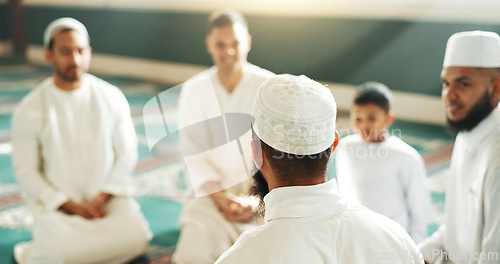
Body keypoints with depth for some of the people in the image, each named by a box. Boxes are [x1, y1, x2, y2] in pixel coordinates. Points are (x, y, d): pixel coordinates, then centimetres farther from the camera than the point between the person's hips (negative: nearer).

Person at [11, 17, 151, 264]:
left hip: (106, 196, 3)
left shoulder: (111, 97, 0)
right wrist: (69, 206, -12)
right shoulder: (29, 110, -5)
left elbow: (127, 153, 3)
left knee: (135, 238, -24)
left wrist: (103, 197, -8)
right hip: (55, 201, -2)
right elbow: (26, 171, -3)